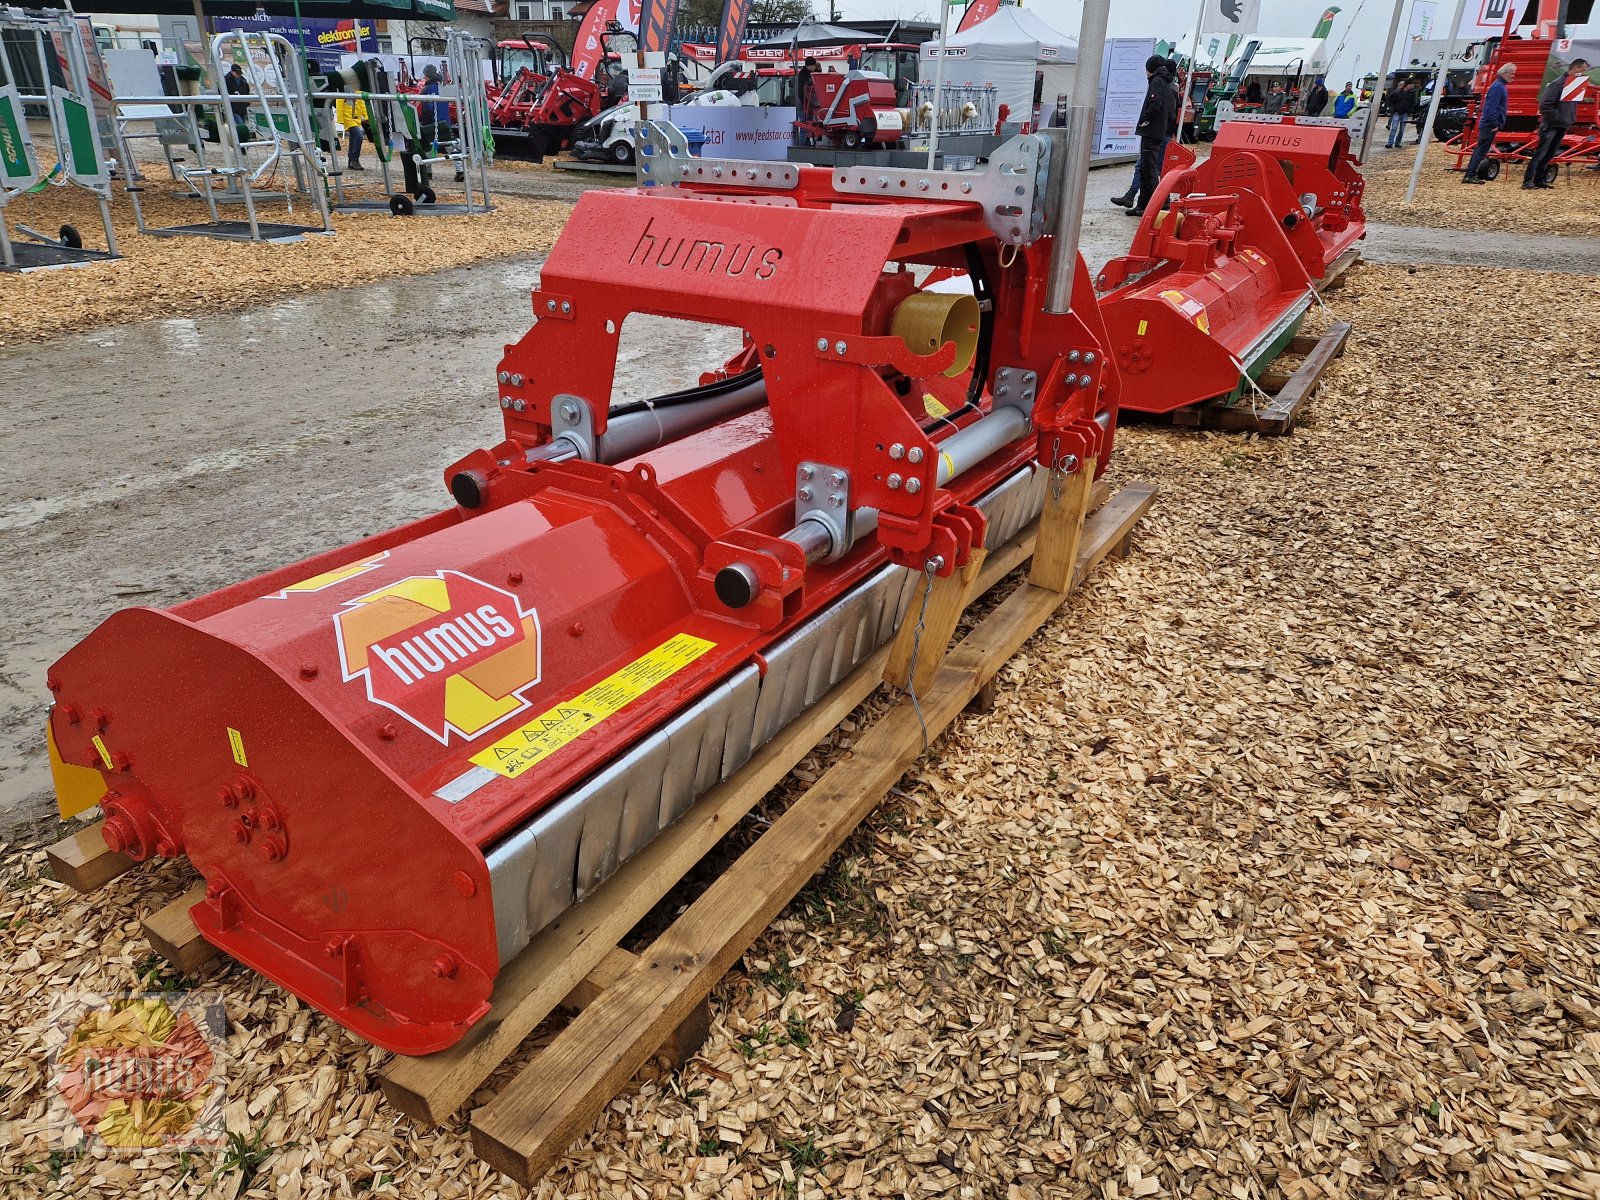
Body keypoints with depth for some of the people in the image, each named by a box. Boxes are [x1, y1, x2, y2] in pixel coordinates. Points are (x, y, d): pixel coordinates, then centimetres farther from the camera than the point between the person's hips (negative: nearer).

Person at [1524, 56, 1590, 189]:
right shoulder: (1558, 83, -12)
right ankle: (1528, 181, -14)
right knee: (1540, 154, -12)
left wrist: (1571, 119, 9)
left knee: (1549, 155, 9)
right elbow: (1545, 104, -18)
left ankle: (1539, 180, 12)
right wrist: (1557, 118, -17)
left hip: (1563, 127, 8)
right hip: (1551, 125, -8)